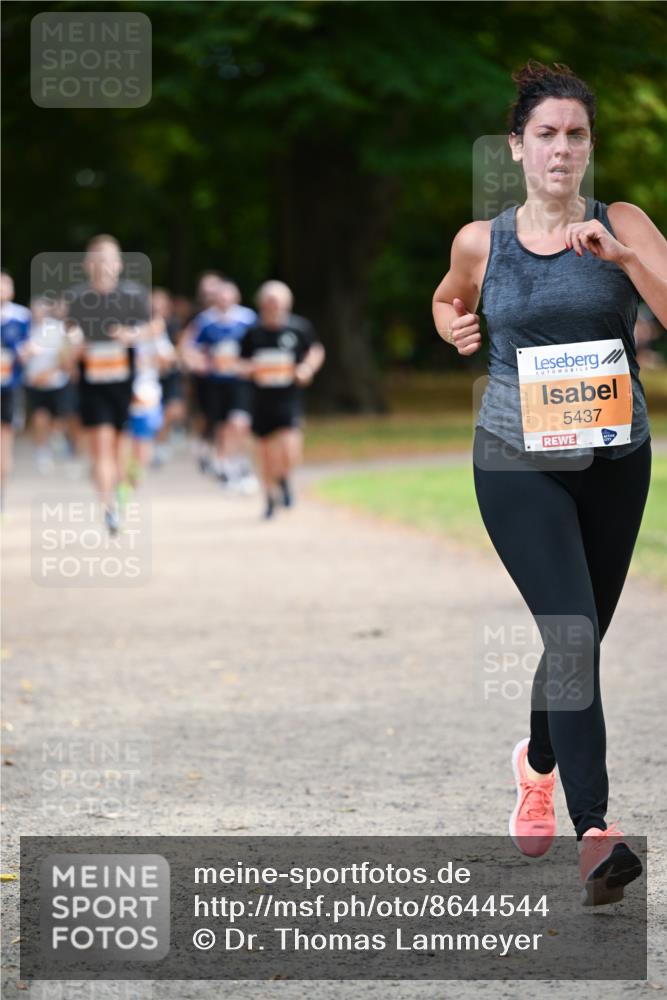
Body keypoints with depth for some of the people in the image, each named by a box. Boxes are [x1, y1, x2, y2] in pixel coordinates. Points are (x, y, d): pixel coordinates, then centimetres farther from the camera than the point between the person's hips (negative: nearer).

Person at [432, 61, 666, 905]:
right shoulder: (481, 242, 2)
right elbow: (447, 299, 24)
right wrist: (456, 330, 4)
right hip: (518, 462, -2)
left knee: (579, 635, 15)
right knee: (572, 630, -17)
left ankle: (538, 764, 46)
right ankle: (595, 835, -23)